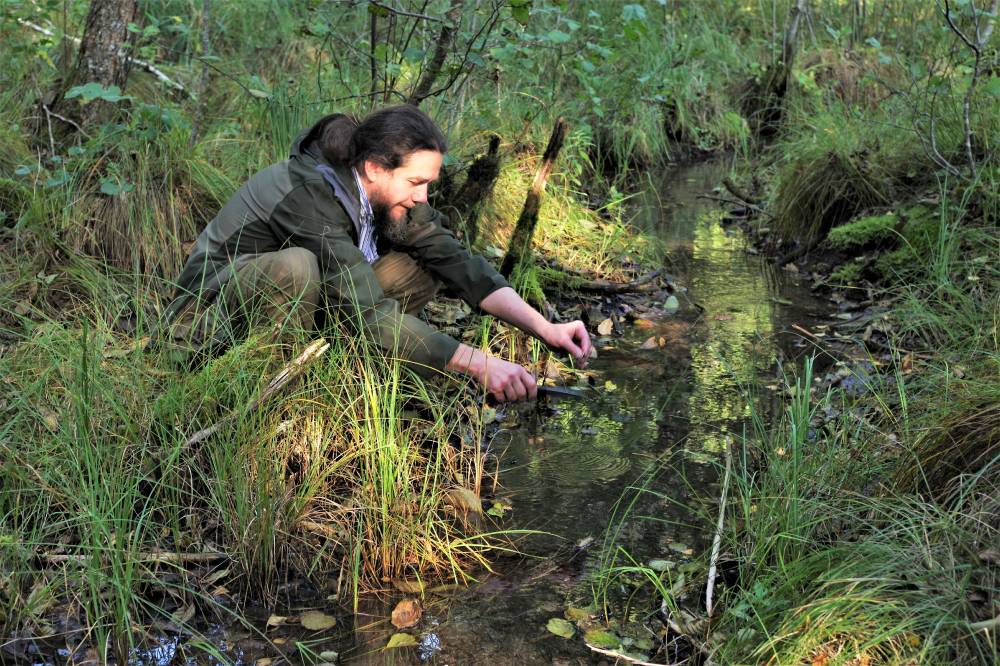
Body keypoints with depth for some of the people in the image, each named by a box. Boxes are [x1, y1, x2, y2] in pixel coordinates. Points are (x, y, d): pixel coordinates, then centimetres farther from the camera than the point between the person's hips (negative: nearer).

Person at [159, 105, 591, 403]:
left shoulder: (386, 191, -8)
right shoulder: (310, 194, -31)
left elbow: (461, 264, -7)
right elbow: (372, 315, -36)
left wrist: (545, 328, -18)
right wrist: (480, 365, -38)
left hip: (301, 314, 7)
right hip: (210, 318, -7)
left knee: (419, 268, -6)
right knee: (293, 267, -39)